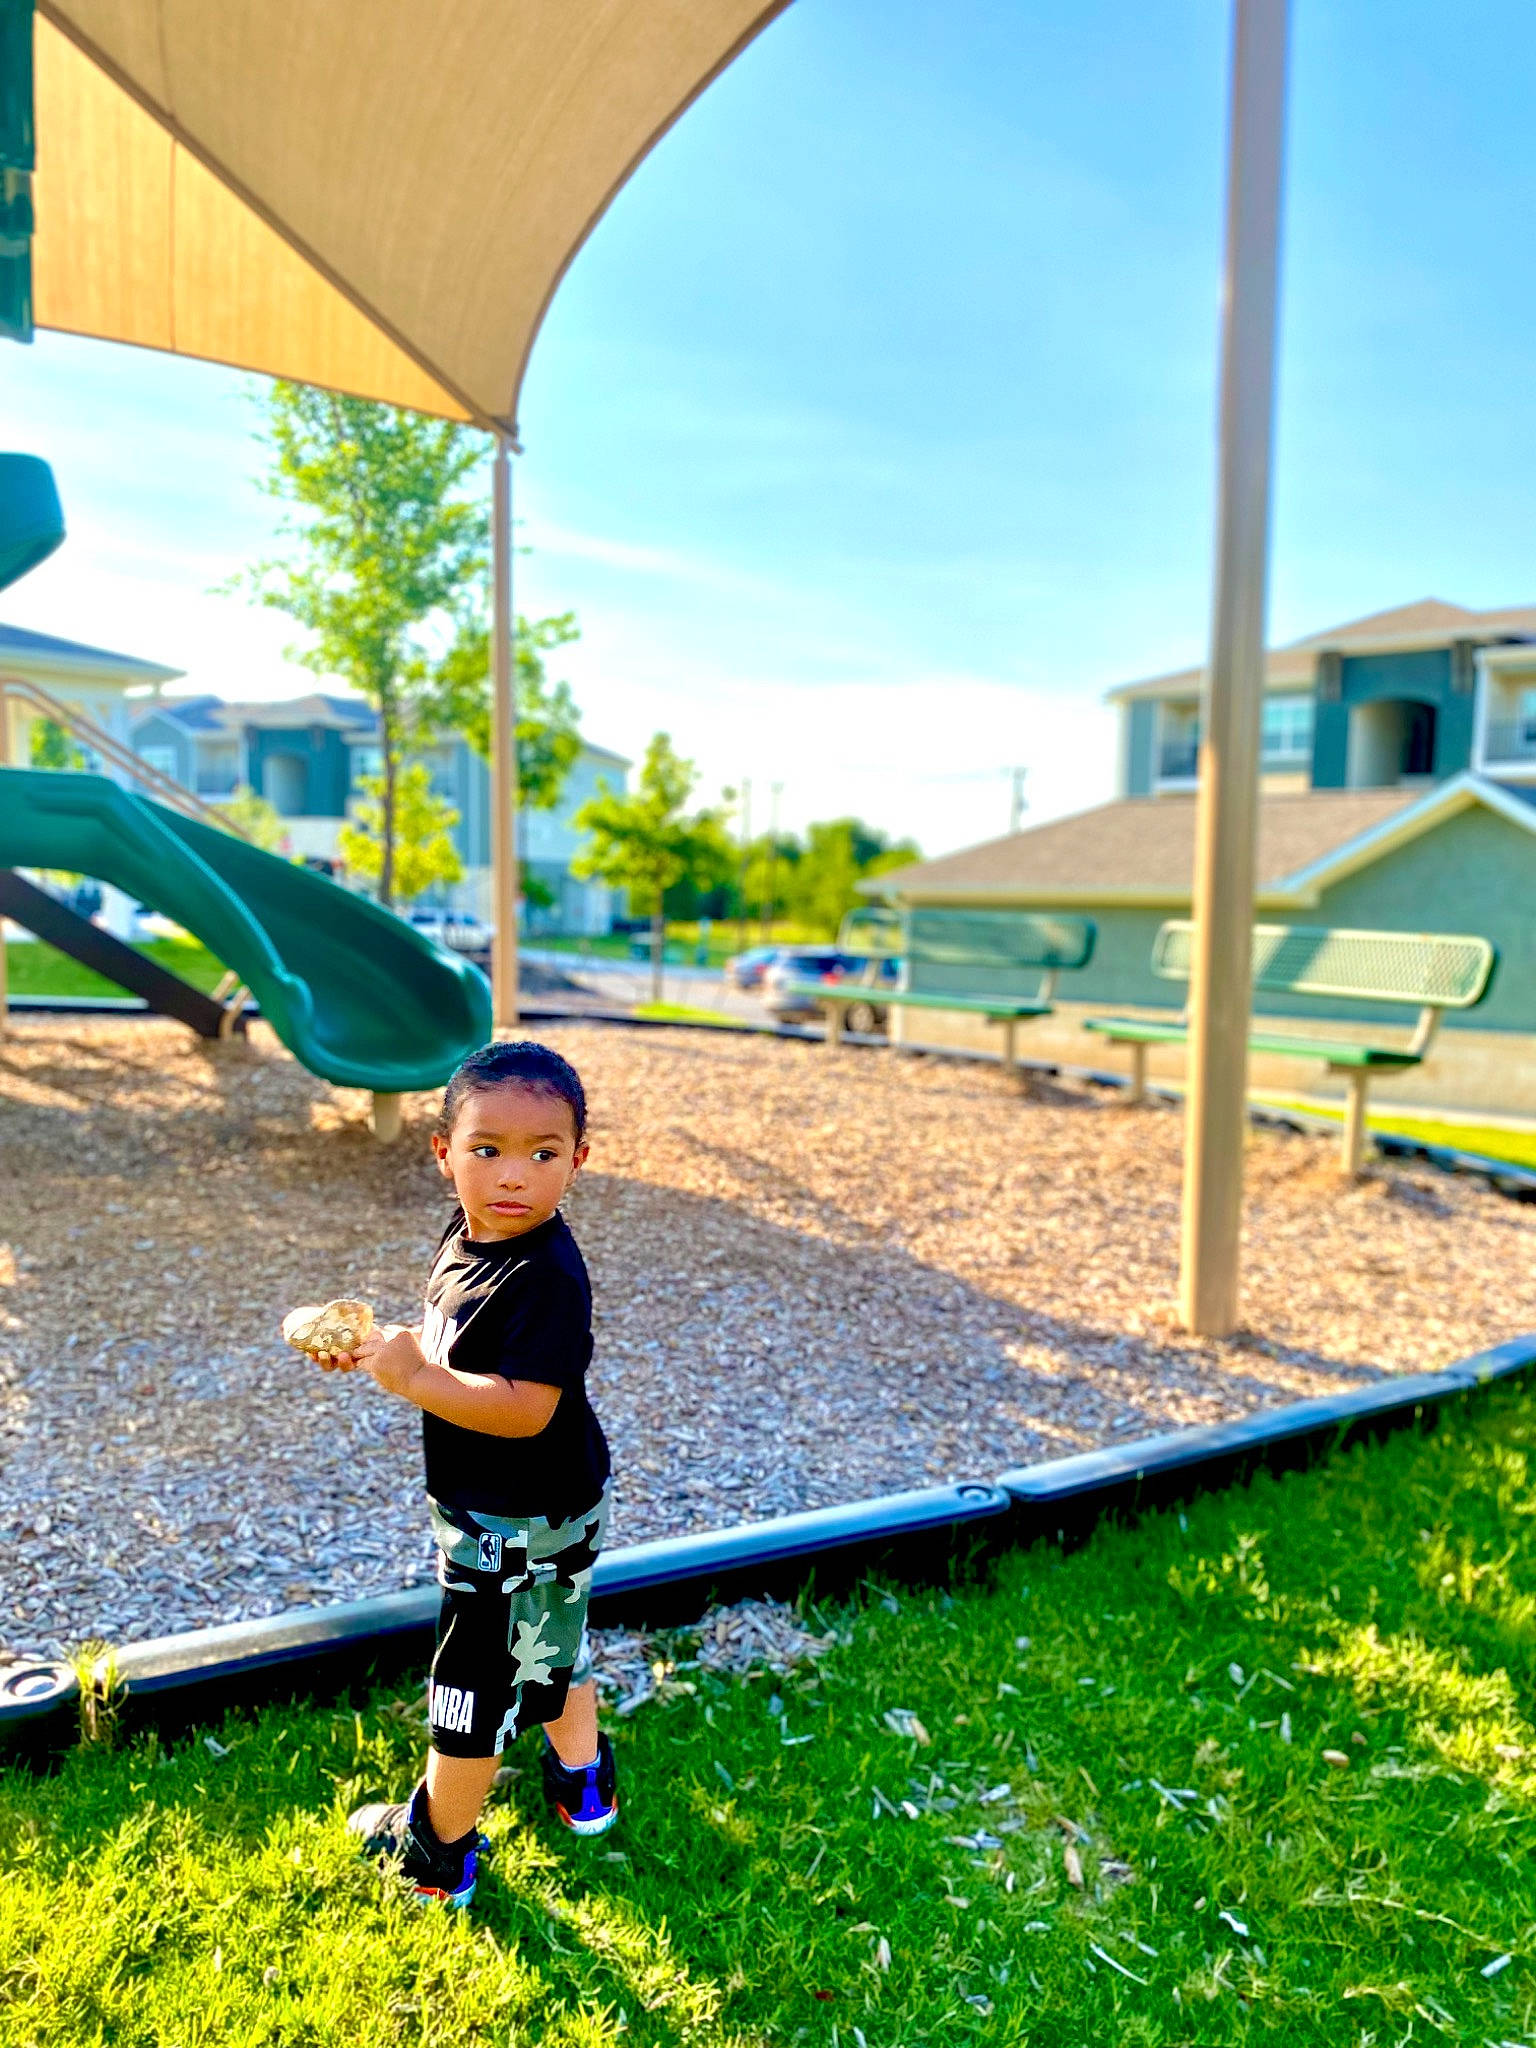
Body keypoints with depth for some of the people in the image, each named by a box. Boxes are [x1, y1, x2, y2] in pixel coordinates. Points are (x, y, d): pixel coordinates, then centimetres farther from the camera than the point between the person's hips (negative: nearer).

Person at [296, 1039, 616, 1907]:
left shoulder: (545, 1278, -31)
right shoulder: (469, 1236, -2)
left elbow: (524, 1407, -34)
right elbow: (459, 1348, 11)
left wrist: (411, 1376, -31)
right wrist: (377, 1346, -5)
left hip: (519, 1520, -9)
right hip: (498, 1505, 9)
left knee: (476, 1675, 11)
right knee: (547, 1649, 28)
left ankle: (438, 1847, 34)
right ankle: (583, 1780, 52)